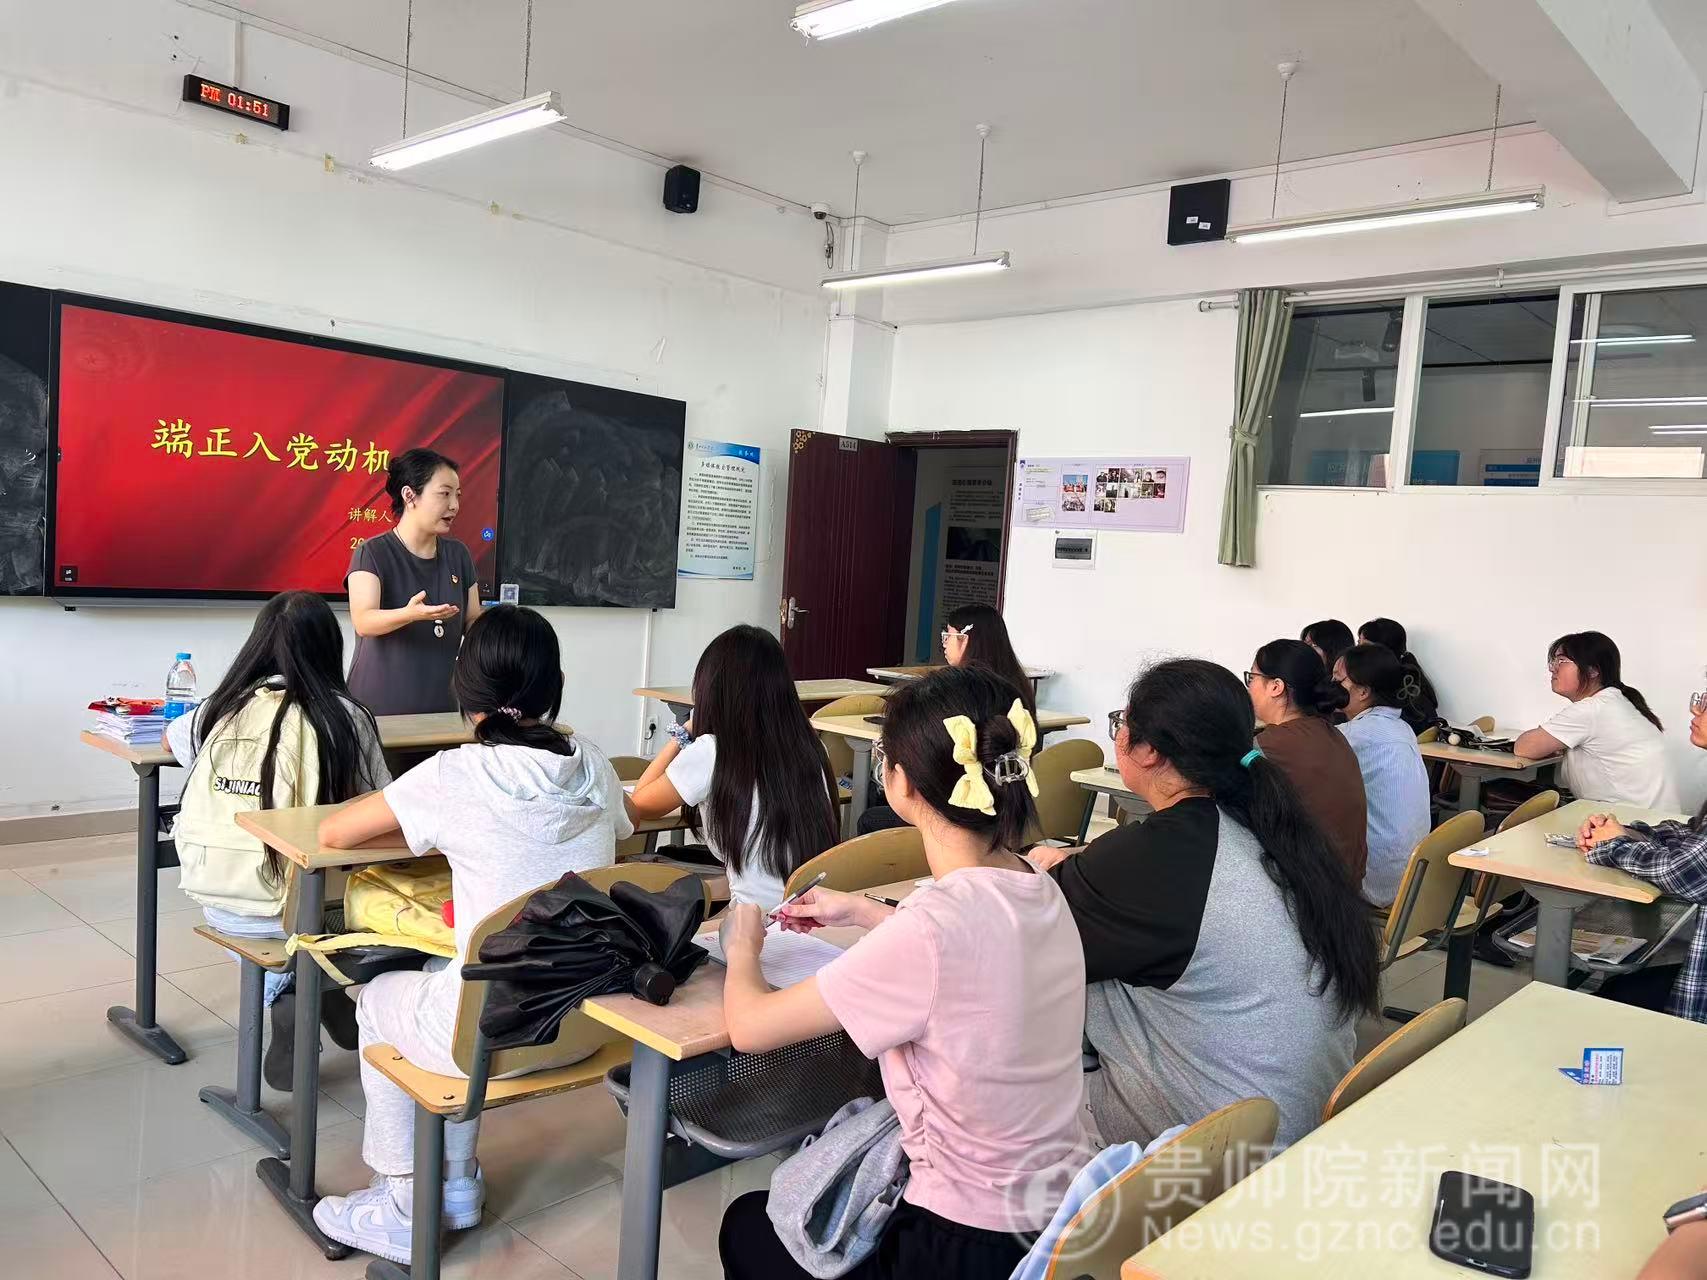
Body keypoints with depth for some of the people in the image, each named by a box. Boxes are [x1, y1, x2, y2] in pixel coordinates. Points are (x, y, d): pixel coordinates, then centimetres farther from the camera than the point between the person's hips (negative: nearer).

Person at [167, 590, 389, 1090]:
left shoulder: (220, 708, 1)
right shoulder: (345, 716, -9)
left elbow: (171, 741, 24)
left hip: (217, 903, 3)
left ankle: (289, 996, 13)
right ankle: (316, 993, 15)